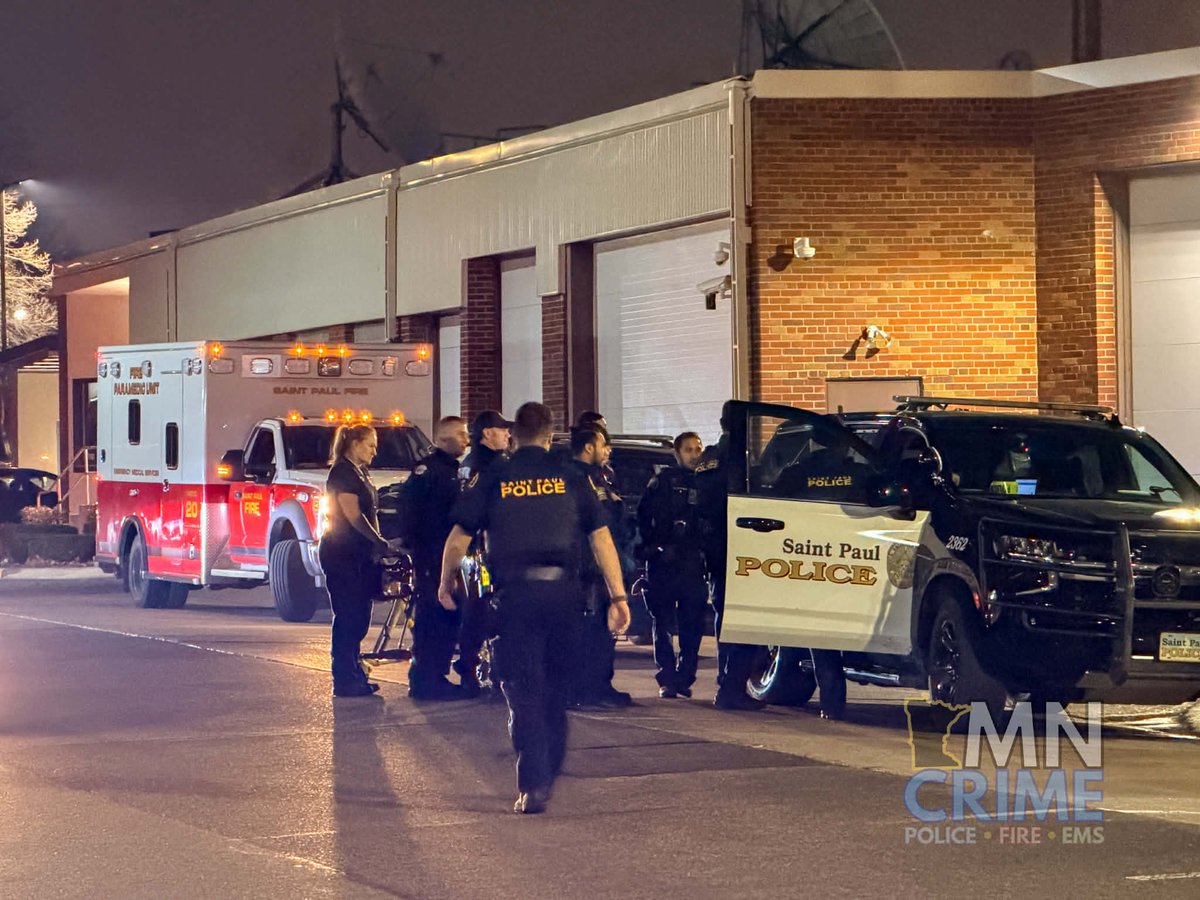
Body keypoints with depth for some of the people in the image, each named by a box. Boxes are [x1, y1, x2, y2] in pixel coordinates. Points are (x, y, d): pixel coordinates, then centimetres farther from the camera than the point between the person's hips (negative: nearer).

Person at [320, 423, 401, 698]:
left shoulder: (359, 473, 19)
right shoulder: (342, 472, -11)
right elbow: (352, 514, -18)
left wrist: (379, 545, 13)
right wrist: (380, 543, -18)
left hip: (359, 555, 10)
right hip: (342, 555, -10)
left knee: (358, 616, 11)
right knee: (348, 616, -8)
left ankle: (354, 675, 17)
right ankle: (345, 680, -6)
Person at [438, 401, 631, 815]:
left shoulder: (493, 481, 3)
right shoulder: (570, 480, 6)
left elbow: (458, 537, 6)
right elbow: (601, 538, 2)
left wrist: (446, 583, 23)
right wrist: (618, 596, 4)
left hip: (515, 594, -2)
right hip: (562, 592, 2)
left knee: (523, 691, -1)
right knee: (556, 688, 17)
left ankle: (532, 785, -11)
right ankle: (549, 775, 24)